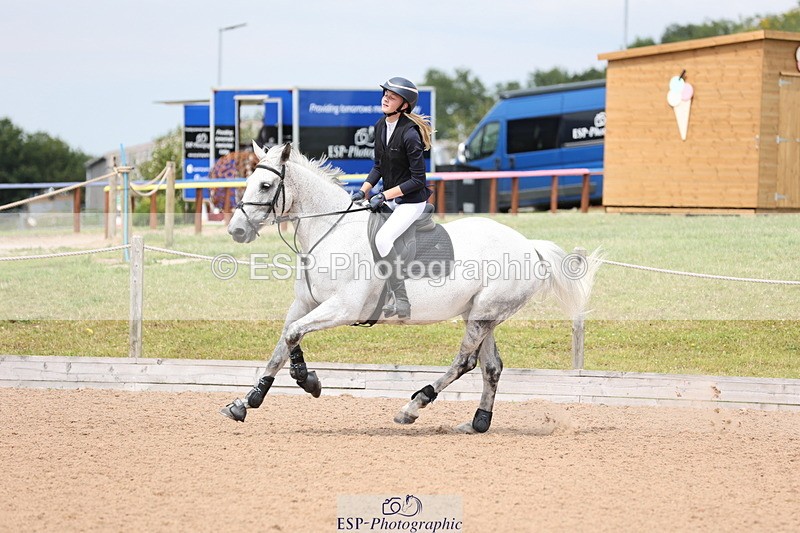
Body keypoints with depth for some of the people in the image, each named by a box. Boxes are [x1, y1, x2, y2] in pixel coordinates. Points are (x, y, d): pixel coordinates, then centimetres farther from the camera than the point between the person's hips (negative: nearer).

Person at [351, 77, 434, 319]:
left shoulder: (409, 134, -23)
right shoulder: (380, 126, 1)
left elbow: (418, 179, -21)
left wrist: (384, 196, -22)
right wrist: (364, 190, -2)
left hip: (411, 200, -9)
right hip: (389, 199, 9)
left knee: (383, 238, -27)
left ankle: (401, 303, -21)